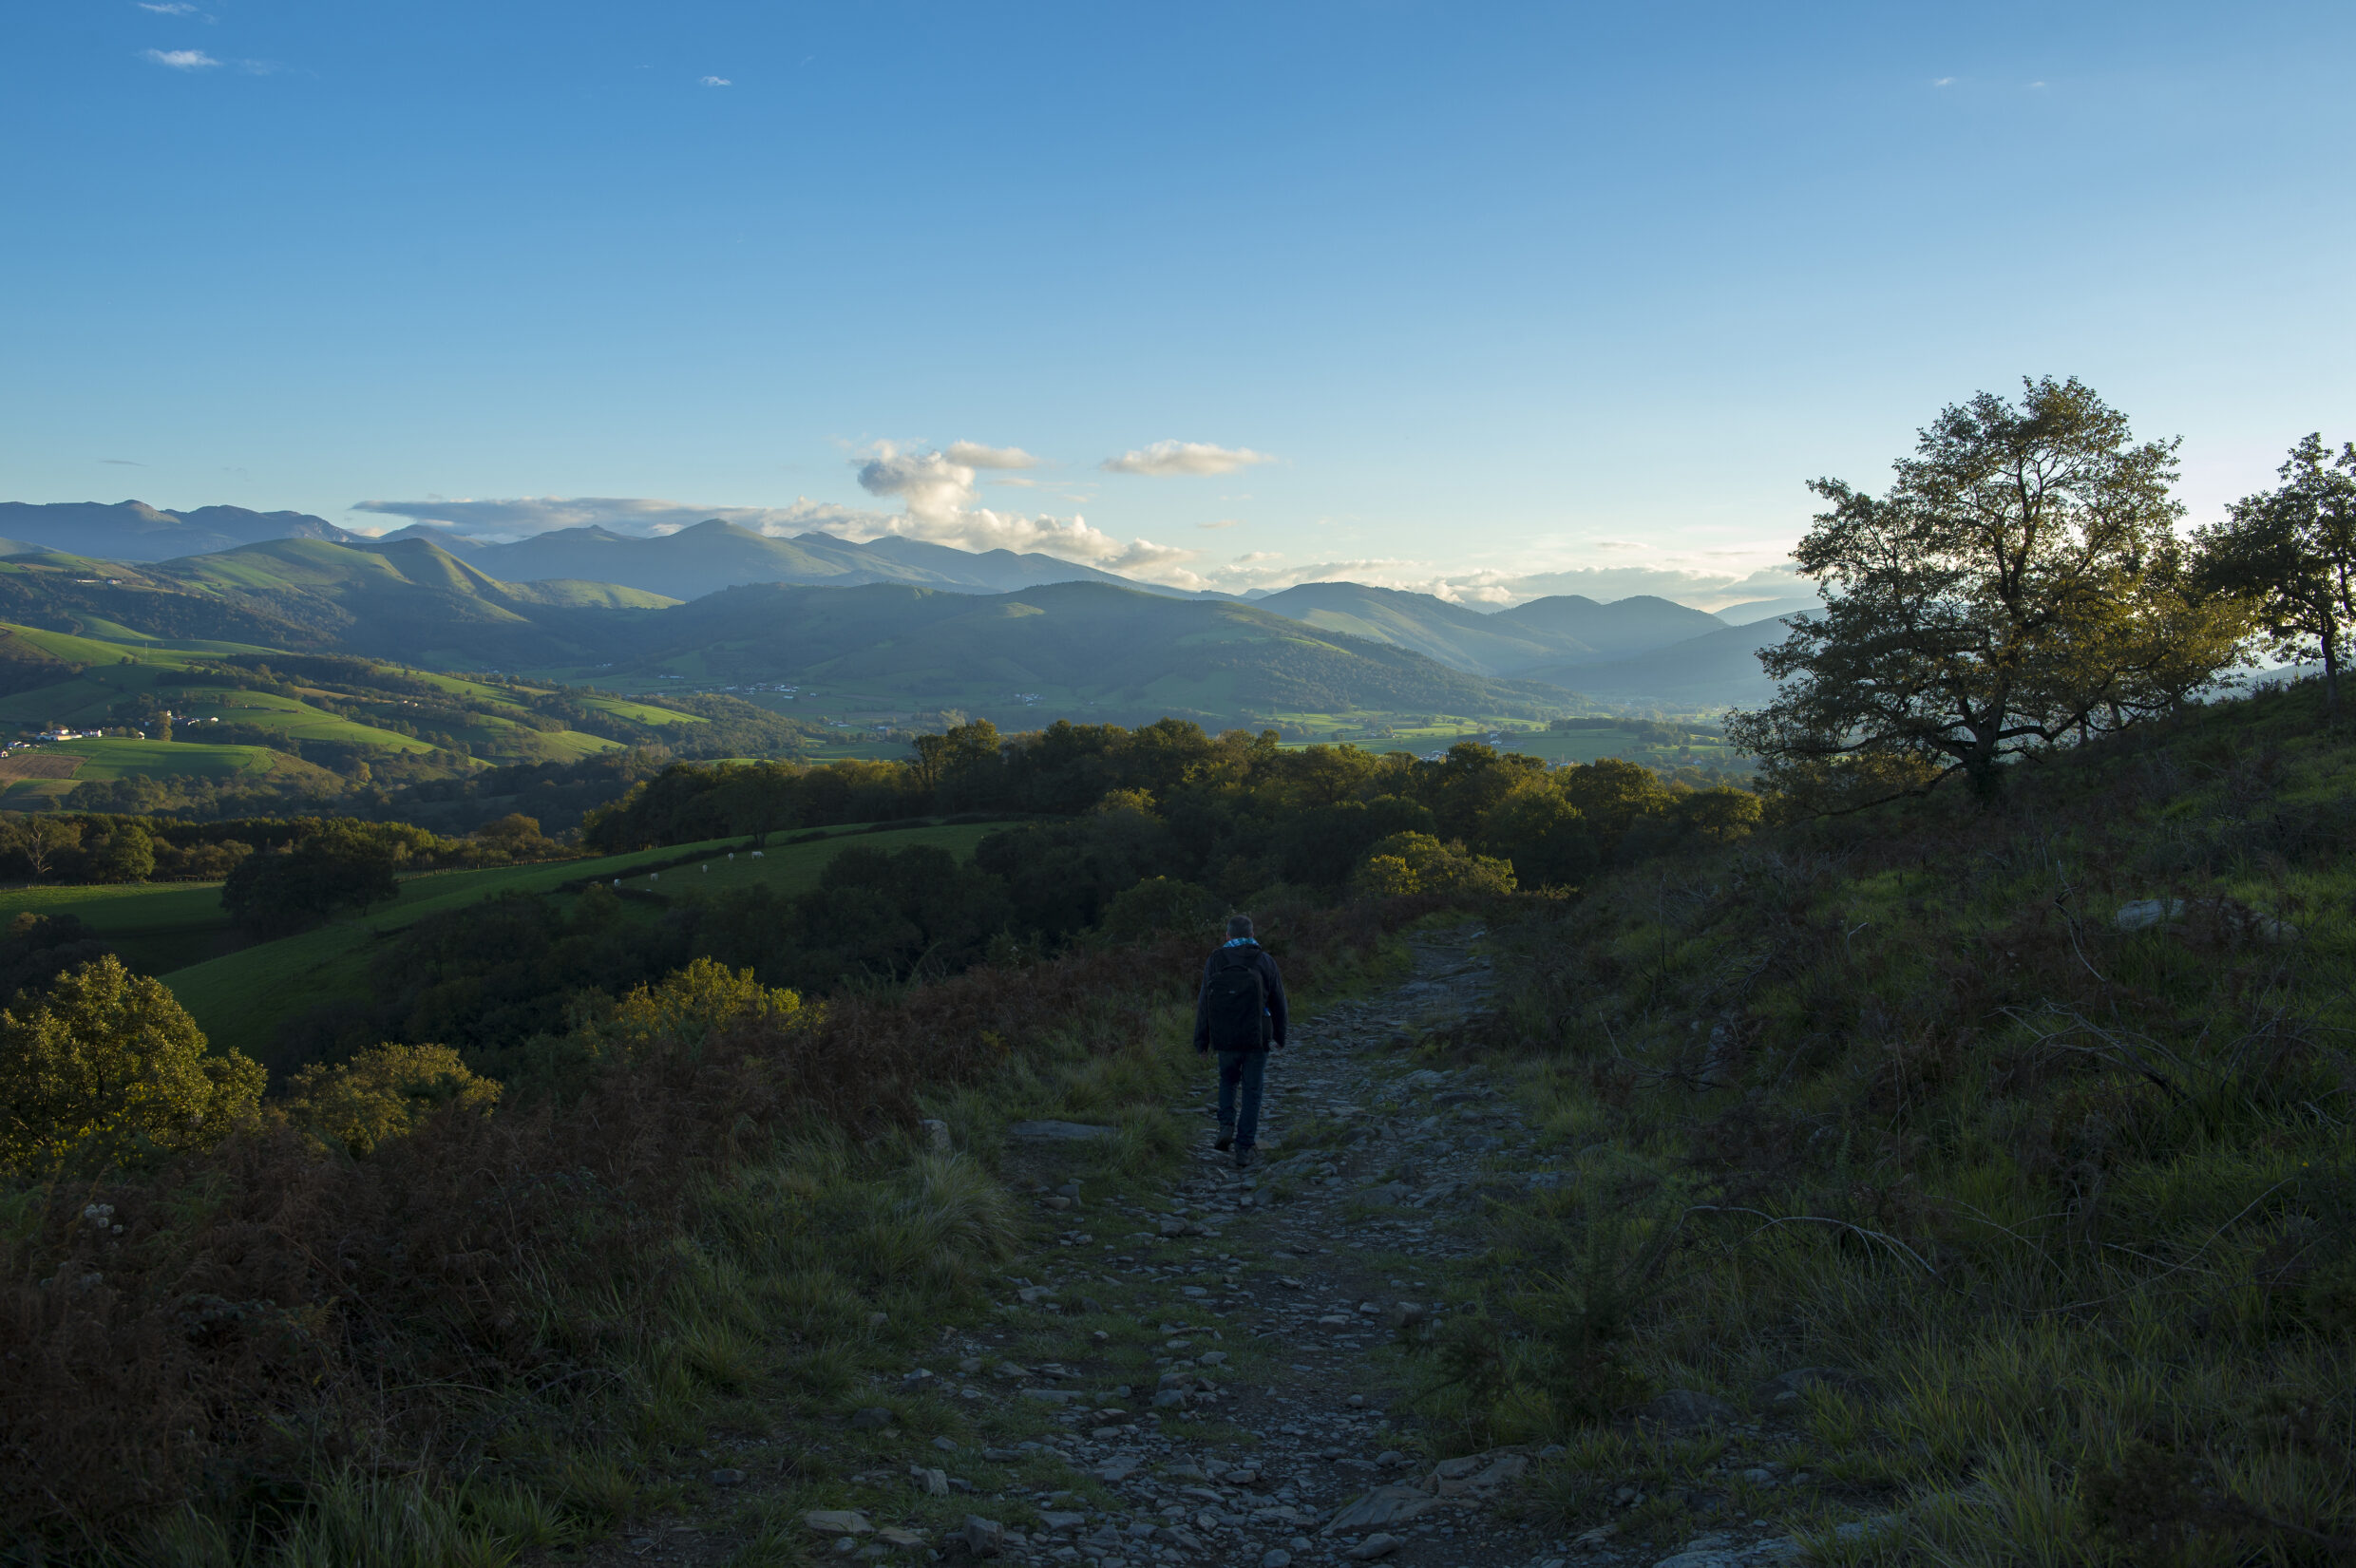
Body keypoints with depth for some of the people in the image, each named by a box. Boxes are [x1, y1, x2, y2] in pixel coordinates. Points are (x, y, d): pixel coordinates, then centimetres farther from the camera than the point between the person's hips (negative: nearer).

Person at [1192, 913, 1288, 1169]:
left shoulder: (1215, 962, -5)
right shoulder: (1265, 962, -5)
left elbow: (1204, 1003, -4)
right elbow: (1278, 1002, 1)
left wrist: (1201, 1040, 4)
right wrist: (1279, 1036, 14)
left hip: (1225, 1039, 1)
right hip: (1257, 1039, -1)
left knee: (1228, 1080, 26)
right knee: (1251, 1091, 10)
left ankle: (1227, 1127, 9)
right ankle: (1244, 1149, 7)